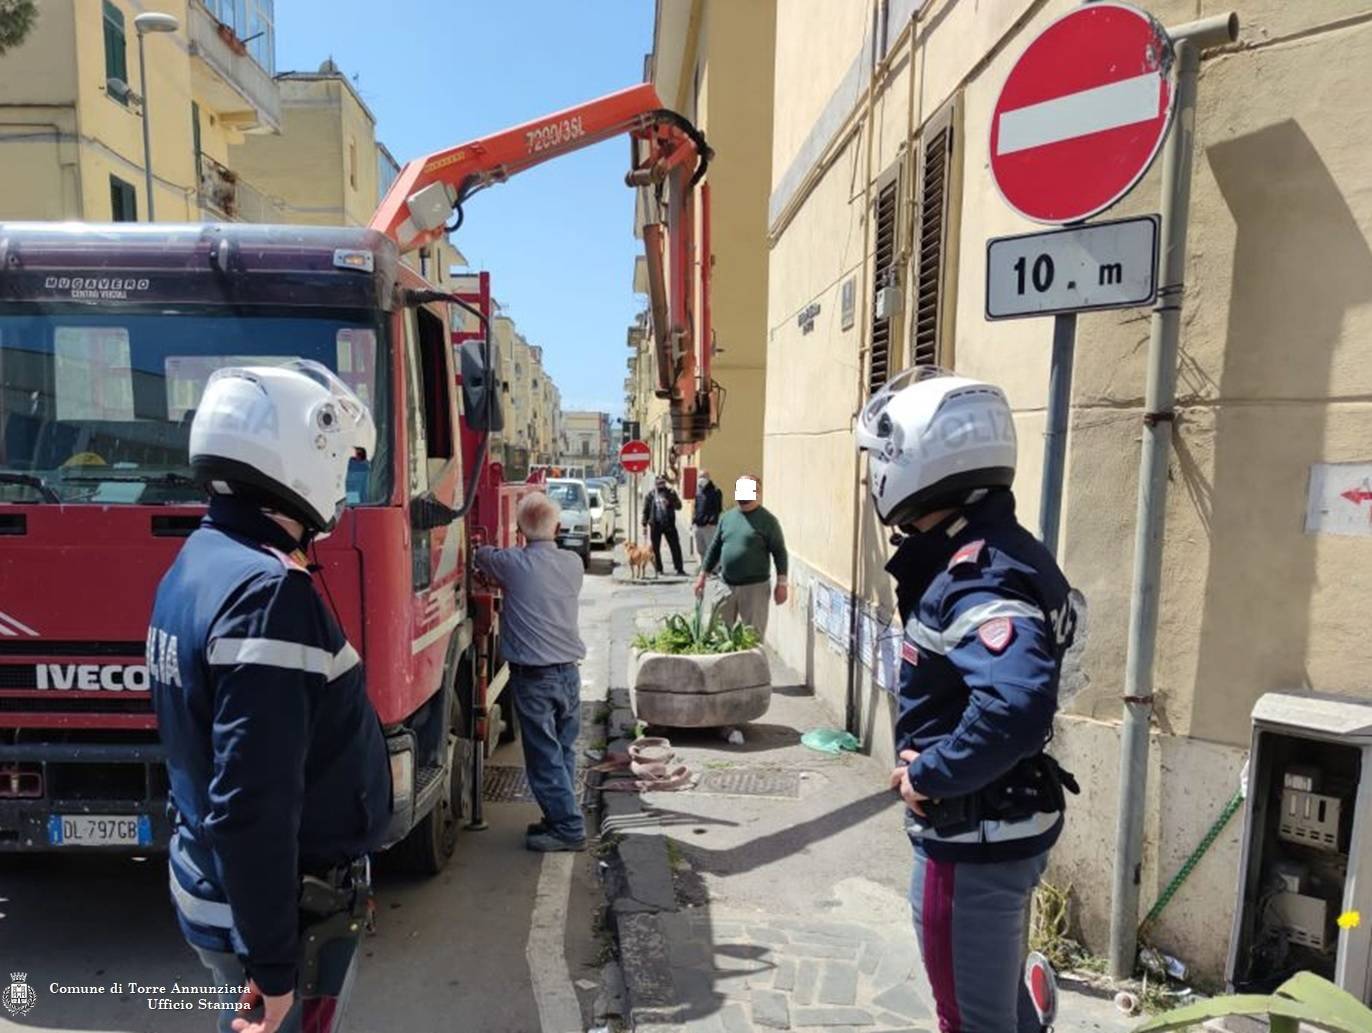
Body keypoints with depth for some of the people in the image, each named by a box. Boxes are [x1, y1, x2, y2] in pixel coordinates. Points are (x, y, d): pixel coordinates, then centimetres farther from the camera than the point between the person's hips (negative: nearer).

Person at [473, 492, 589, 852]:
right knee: (564, 751, 15)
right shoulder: (573, 563, 1)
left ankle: (569, 828, 7)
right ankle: (560, 818, 26)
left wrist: (488, 549, 30)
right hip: (569, 671, 6)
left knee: (545, 756, 3)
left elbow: (482, 555, 7)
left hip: (533, 676, -5)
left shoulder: (513, 563, -12)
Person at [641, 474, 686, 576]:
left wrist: (670, 503, -21)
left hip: (669, 524, 0)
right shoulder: (651, 495, 6)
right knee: (656, 548, 5)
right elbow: (646, 510, 7)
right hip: (655, 525, 0)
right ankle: (659, 569, 16)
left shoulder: (670, 493, 6)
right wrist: (645, 525, 2)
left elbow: (679, 505, -1)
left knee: (675, 547, -4)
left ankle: (679, 569, -1)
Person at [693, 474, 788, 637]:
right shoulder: (727, 517, 9)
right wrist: (703, 575, 13)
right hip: (727, 586, 5)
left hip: (755, 587, -5)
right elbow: (715, 548, 15)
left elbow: (779, 552, -6)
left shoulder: (767, 520, -6)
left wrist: (781, 584, -10)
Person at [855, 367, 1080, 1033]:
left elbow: (1016, 707, -44)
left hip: (972, 839, -9)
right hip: (999, 826, 9)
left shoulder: (978, 578, -28)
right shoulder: (979, 554, 3)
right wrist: (930, 757, 8)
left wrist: (930, 775, -28)